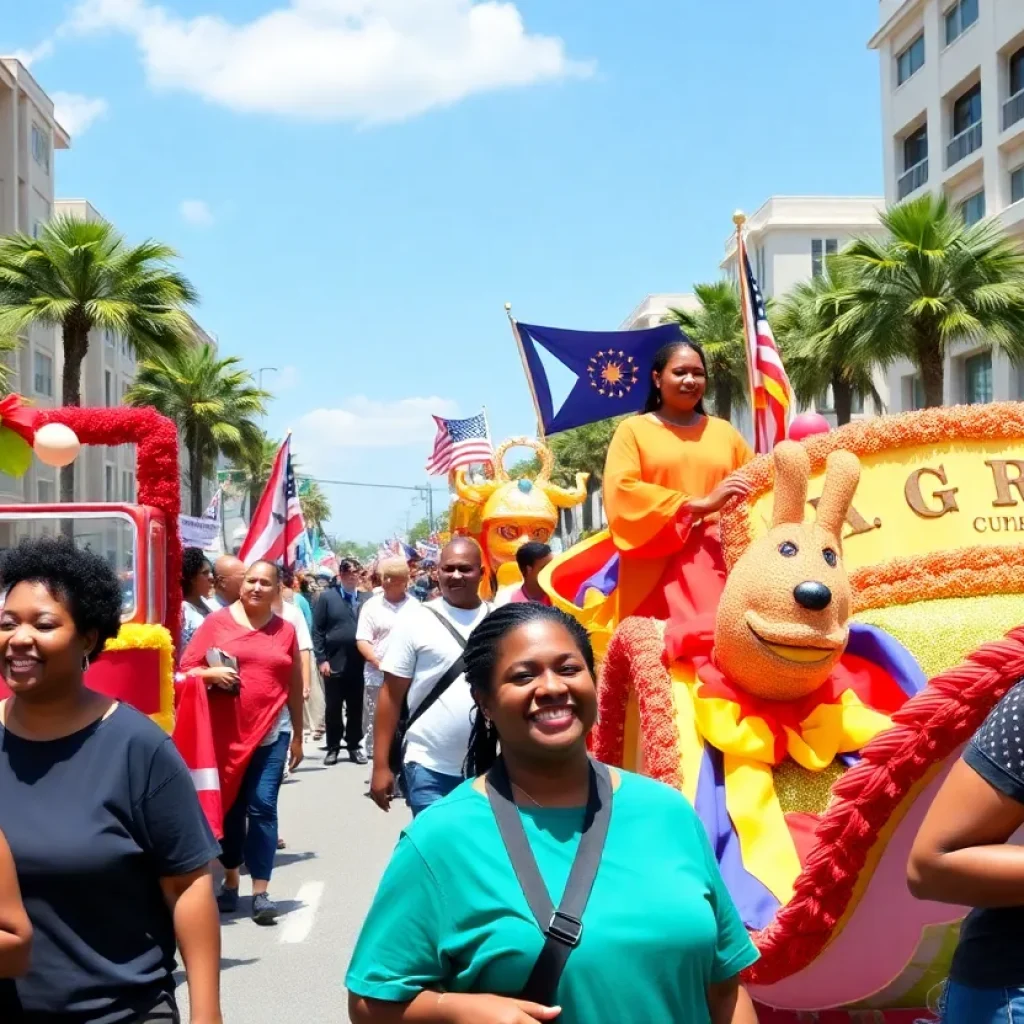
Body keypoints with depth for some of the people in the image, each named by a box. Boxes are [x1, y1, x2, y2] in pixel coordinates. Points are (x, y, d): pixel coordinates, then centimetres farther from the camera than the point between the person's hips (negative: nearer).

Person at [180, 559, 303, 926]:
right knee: (230, 807, 11)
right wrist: (212, 674, -20)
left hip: (271, 732, 0)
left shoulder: (285, 630, 5)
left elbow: (294, 687, 11)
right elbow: (186, 669, 0)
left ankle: (261, 891, -1)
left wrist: (297, 736, 13)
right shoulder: (217, 622, 0)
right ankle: (230, 881, 26)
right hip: (225, 733, 0)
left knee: (263, 808, -4)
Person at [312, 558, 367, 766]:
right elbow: (318, 630, -2)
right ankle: (333, 748, 14)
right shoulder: (327, 597, 1)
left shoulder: (365, 600, 7)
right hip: (334, 662, -2)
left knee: (356, 708, 8)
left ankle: (354, 746, 18)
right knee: (333, 708, 5)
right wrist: (321, 659, -9)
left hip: (358, 663, 2)